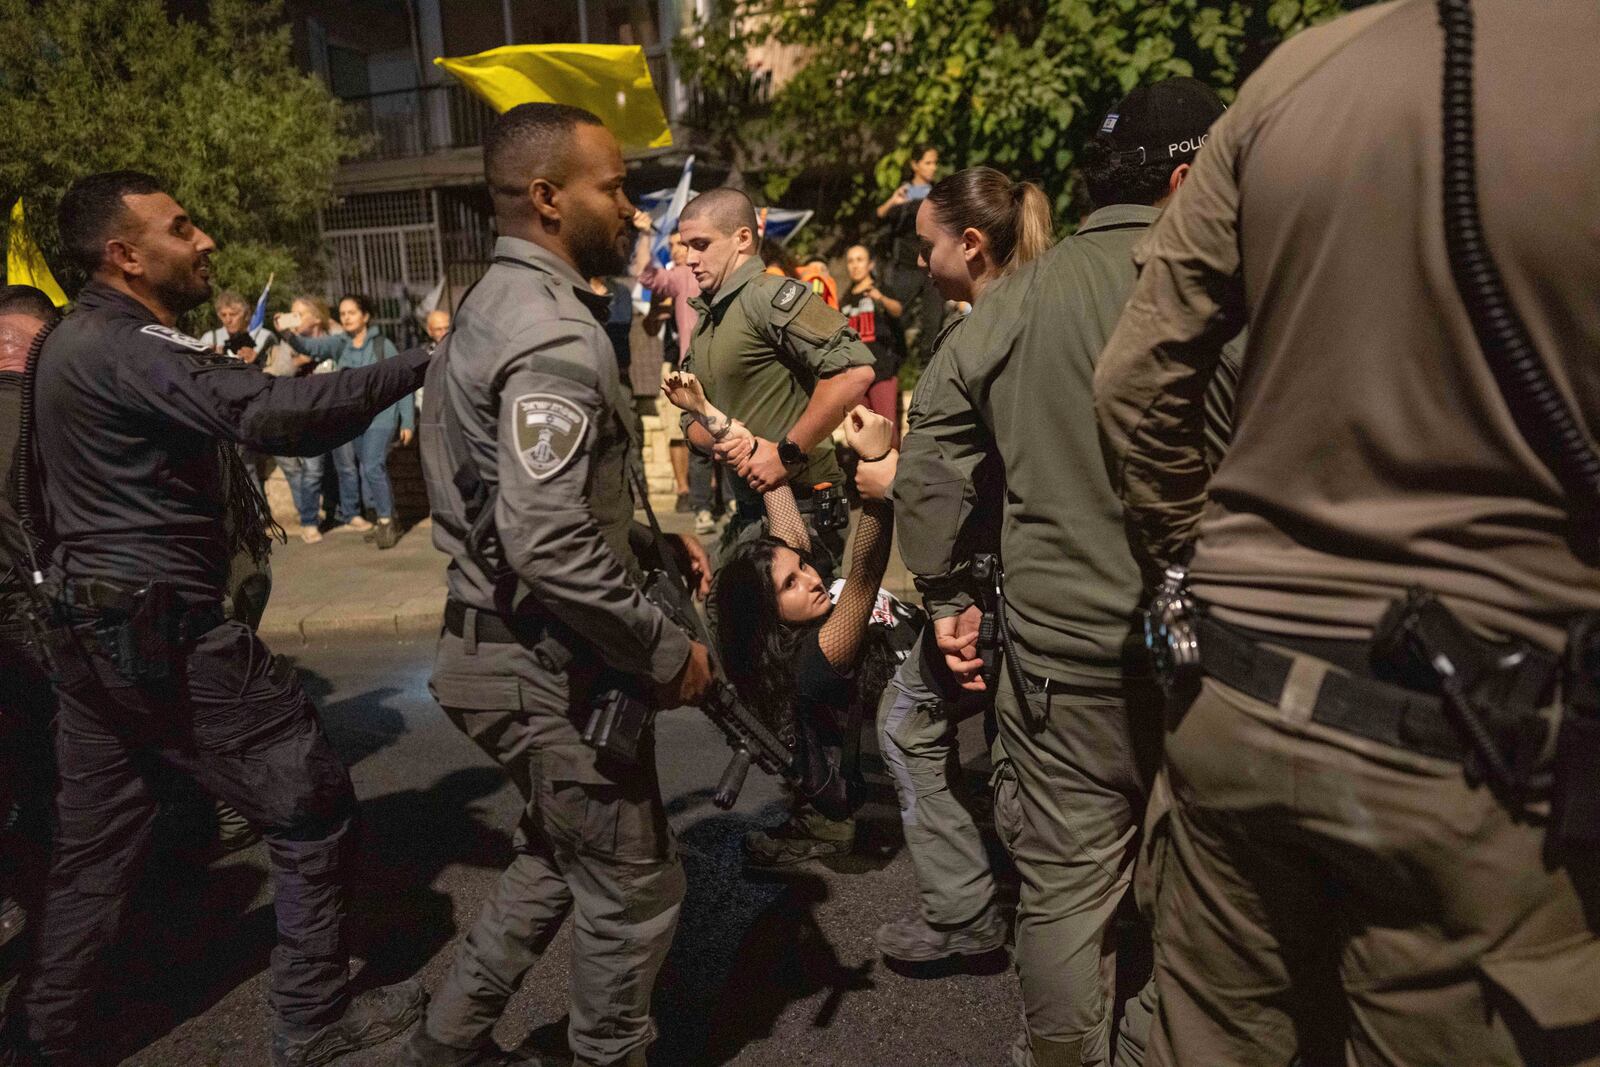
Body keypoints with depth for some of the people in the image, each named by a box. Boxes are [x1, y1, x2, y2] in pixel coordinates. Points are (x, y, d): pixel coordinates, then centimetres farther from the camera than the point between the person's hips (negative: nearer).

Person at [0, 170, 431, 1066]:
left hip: (103, 629, 10)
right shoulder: (124, 348, -18)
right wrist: (417, 366, -29)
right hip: (165, 633, -10)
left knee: (98, 845, 20)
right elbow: (270, 413, -31)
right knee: (313, 806, 2)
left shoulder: (78, 342, 15)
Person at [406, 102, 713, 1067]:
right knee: (635, 882, 9)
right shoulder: (554, 333, -22)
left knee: (563, 858, 27)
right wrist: (667, 652, -19)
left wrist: (651, 536, 11)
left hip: (513, 646, 10)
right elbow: (550, 546, -30)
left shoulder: (500, 303, 10)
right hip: (552, 667, -10)